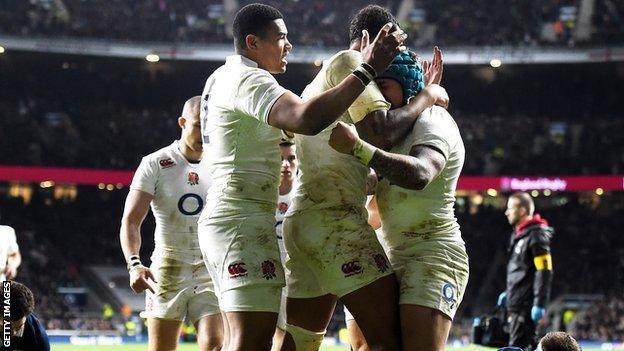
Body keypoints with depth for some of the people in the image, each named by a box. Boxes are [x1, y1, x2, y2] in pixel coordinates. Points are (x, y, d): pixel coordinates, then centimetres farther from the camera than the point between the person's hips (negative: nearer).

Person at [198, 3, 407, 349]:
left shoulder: (223, 77, 19)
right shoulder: (248, 79, -13)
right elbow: (307, 119, -30)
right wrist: (366, 69, -25)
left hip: (222, 215, 11)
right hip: (244, 219, -11)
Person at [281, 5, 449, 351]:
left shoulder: (316, 84, 29)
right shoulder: (348, 62, -2)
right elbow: (381, 133, -14)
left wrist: (422, 92, 23)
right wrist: (425, 97, 0)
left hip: (302, 219, 10)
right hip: (335, 221, -10)